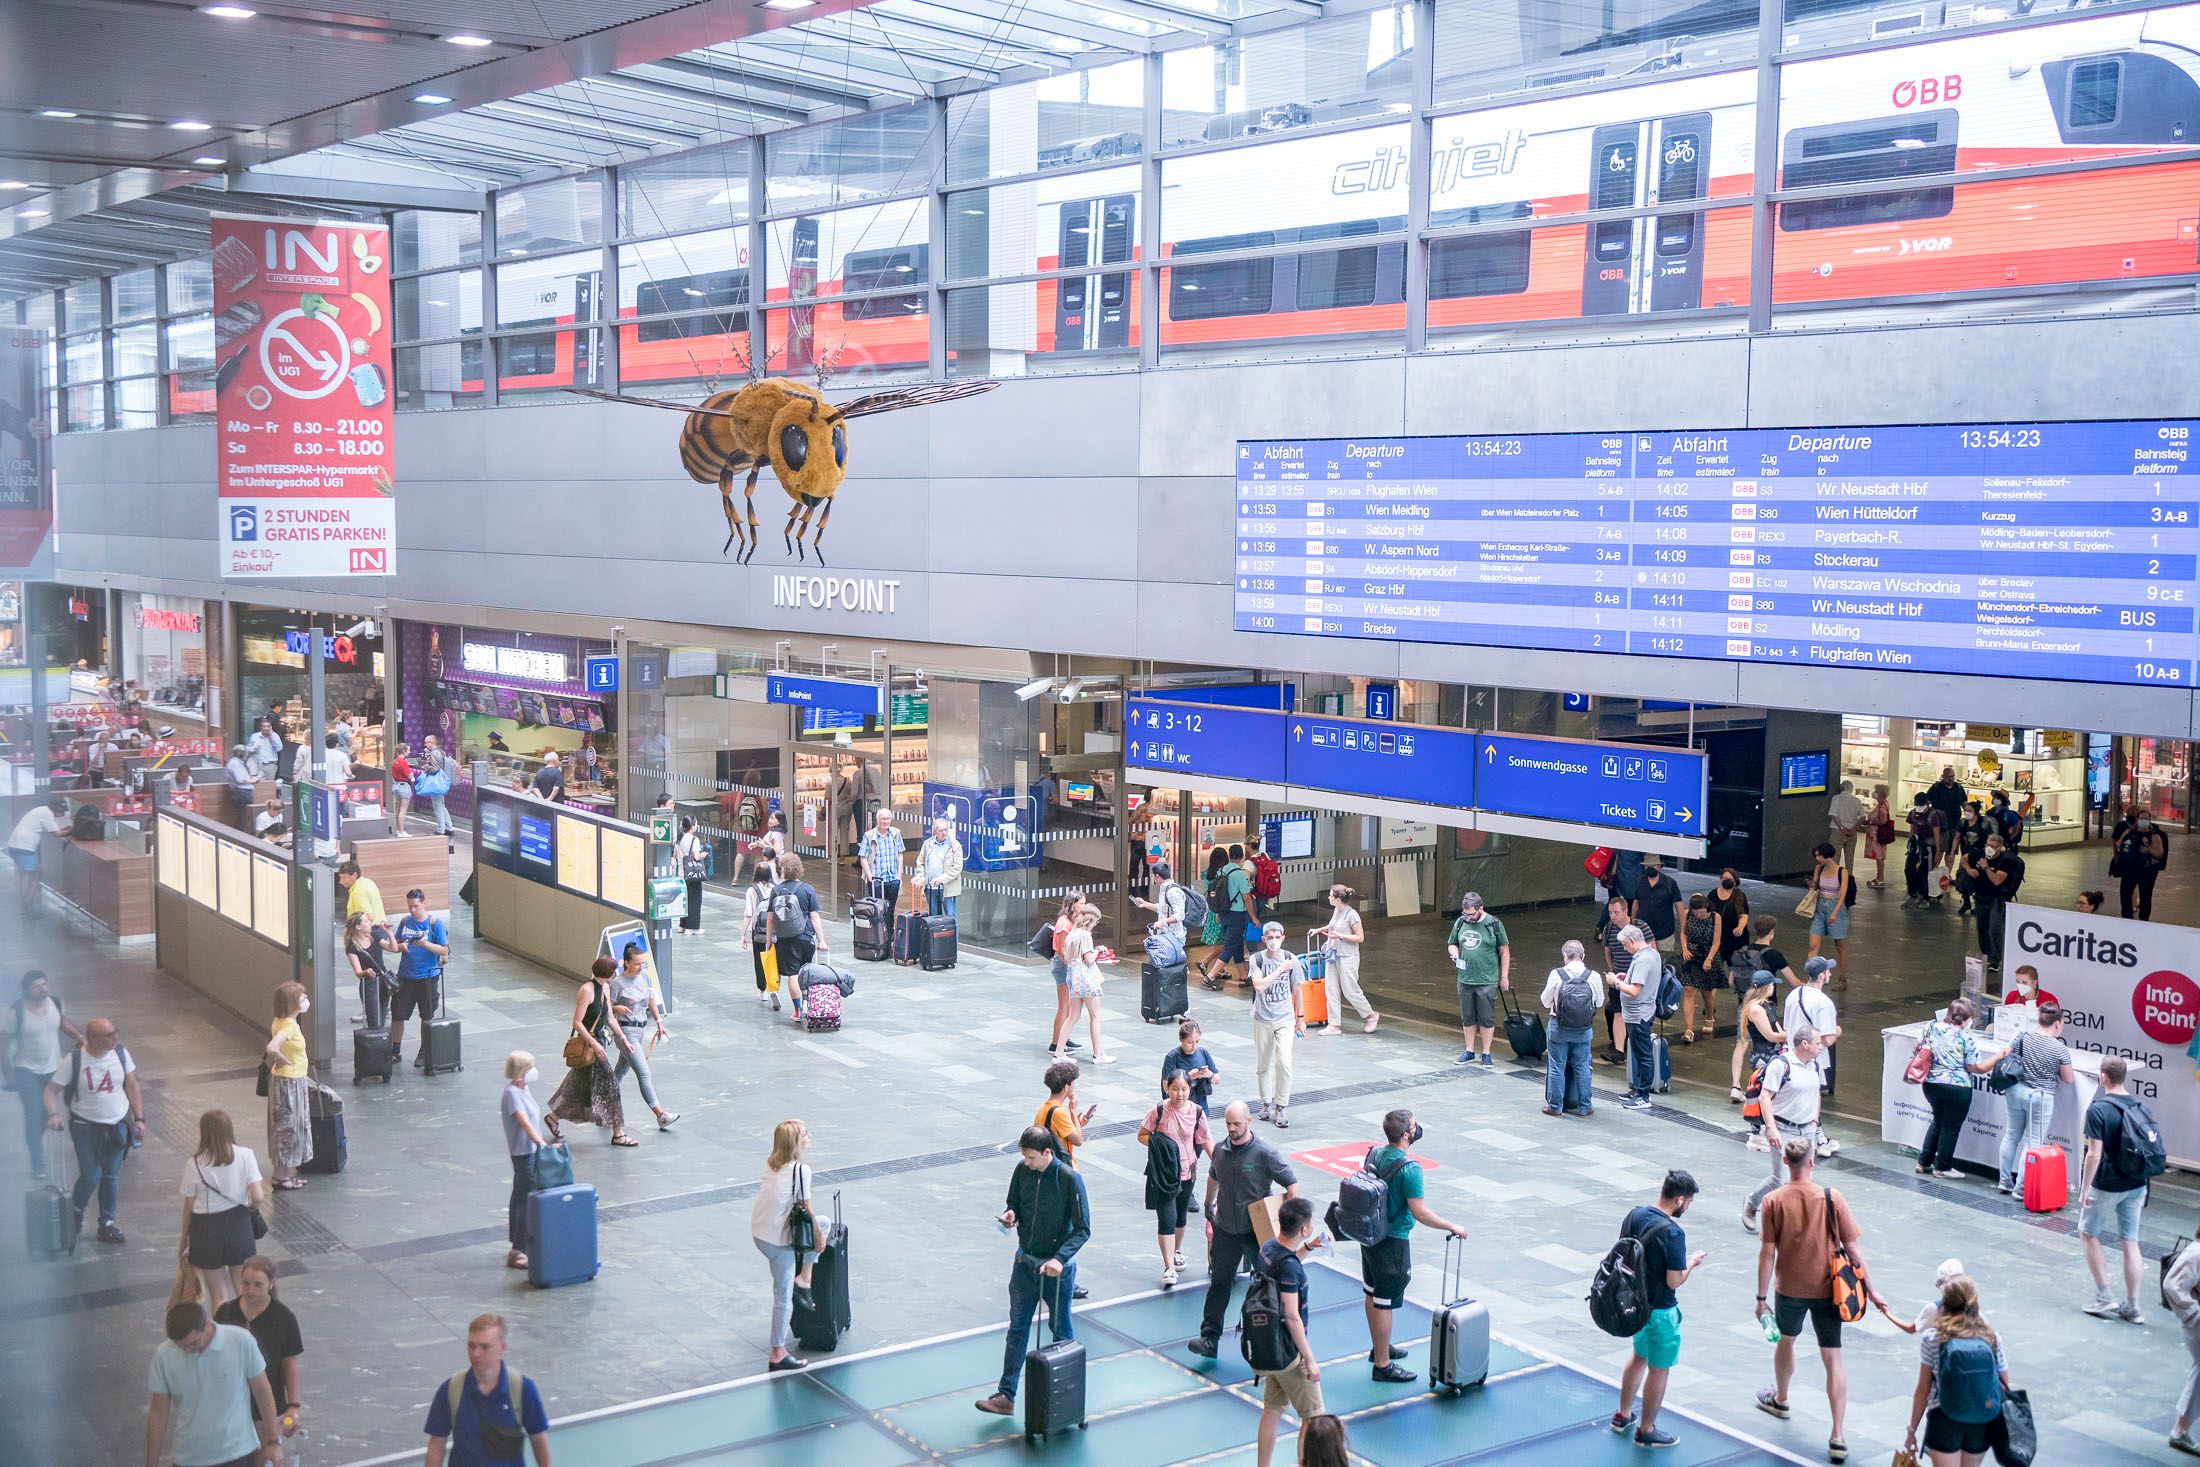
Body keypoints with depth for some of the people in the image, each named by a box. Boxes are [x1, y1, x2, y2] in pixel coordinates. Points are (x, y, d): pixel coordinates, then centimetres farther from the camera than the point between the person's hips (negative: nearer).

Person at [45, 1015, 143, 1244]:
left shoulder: (121, 1054, -7)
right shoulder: (74, 1060, -16)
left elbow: (132, 1087, 4)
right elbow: (51, 1090, -10)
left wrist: (139, 1119, 1)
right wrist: (53, 1114, -29)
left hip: (117, 1125, 3)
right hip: (85, 1126, -3)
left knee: (111, 1176, 10)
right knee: (91, 1176, -8)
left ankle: (107, 1225, 24)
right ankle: (75, 1213, 23)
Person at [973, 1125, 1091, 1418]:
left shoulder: (1069, 1178, -20)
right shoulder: (1022, 1170, -5)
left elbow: (1083, 1228, -17)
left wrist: (1060, 1259, -28)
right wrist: (1010, 1215, -12)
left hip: (1056, 1267, -5)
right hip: (1025, 1262, 5)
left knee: (1060, 1330, 10)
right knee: (1017, 1329, 7)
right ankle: (1006, 1396, 11)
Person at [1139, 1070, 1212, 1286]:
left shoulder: (1197, 1112, -6)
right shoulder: (1159, 1111, -13)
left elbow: (1206, 1140, 3)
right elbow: (1142, 1135, -3)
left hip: (1187, 1172, 3)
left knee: (1181, 1216, 21)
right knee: (1166, 1219, -10)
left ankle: (1177, 1251, 45)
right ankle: (1169, 1268, -8)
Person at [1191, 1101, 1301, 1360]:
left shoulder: (1265, 1153, -16)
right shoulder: (1220, 1149, -1)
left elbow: (1292, 1184, -11)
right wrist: (1208, 1204, 29)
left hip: (1257, 1230, -4)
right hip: (1226, 1230, 4)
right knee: (1219, 1283, 3)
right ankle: (1209, 1338, 4)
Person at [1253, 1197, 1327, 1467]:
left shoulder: (1269, 1247, 0)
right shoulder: (1289, 1265, -26)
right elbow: (1292, 1317, -26)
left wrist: (1307, 1248, 10)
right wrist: (1310, 1360, -20)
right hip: (1288, 1351, -9)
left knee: (1273, 1409, 17)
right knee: (1313, 1415, 4)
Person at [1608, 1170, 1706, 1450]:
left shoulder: (1635, 1215, -4)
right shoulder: (1673, 1233, -27)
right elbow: (1674, 1281, -23)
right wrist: (1691, 1262, -5)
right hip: (1660, 1310, -8)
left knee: (1640, 1354, 28)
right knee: (1659, 1369, 10)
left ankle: (1623, 1414, 40)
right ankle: (1646, 1431, 23)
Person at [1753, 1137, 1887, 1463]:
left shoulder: (1773, 1201, -13)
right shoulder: (1832, 1198, -13)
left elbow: (1767, 1253, -9)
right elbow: (1853, 1247, -10)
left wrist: (1761, 1298, 0)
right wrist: (1870, 1290, 0)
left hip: (1789, 1289, 1)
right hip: (1826, 1290, -1)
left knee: (1786, 1340, 27)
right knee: (1833, 1358, 3)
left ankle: (1780, 1399, 50)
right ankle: (1838, 1437, -2)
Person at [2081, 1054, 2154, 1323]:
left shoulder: (2098, 1109, -16)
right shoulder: (2140, 1108, 3)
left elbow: (2094, 1154, -18)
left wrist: (2084, 1189, -10)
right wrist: (2142, 1186, 20)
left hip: (2106, 1186, -6)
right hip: (2136, 1185, 6)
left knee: (2089, 1234, 13)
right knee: (2130, 1242, 11)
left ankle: (2103, 1298, 10)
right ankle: (2132, 1307, 13)